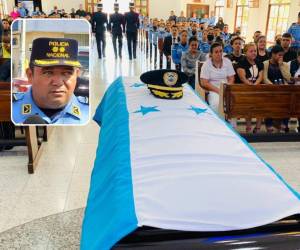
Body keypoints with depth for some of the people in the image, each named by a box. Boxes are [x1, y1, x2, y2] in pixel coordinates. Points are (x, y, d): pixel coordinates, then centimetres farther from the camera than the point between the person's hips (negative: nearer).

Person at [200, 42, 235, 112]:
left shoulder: (227, 61, 8)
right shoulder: (206, 64, -2)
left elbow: (231, 79, 7)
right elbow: (204, 83, -7)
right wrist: (218, 90, -15)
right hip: (213, 90, -3)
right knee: (217, 103, -34)